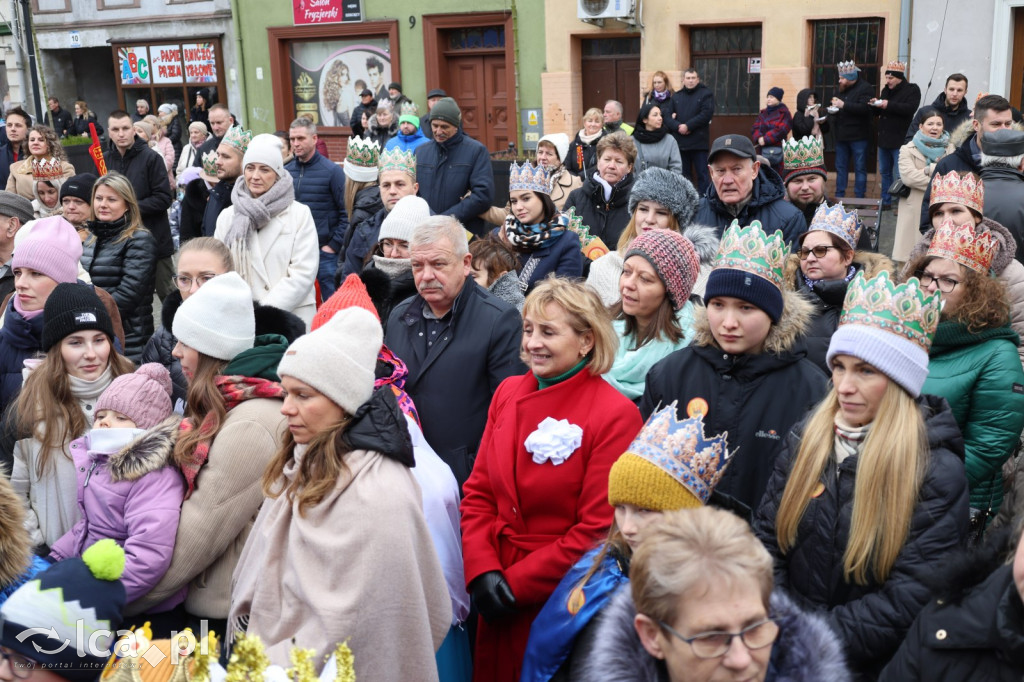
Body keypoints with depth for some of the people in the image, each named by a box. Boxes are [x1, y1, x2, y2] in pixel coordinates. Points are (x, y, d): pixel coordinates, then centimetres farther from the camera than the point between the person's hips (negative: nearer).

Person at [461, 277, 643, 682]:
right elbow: (478, 493, 5)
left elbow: (598, 529, -15)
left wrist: (516, 583, -13)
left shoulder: (615, 415, -14)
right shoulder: (508, 393, 2)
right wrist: (482, 570, -9)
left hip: (562, 599, -5)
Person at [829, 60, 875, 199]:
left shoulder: (865, 88, -10)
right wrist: (833, 109, 1)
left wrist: (843, 105, -23)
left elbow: (864, 108, -24)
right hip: (842, 135, 7)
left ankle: (859, 198, 6)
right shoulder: (843, 89, 13)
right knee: (841, 167, 12)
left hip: (858, 136, -7)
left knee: (860, 168, 1)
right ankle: (839, 196, 20)